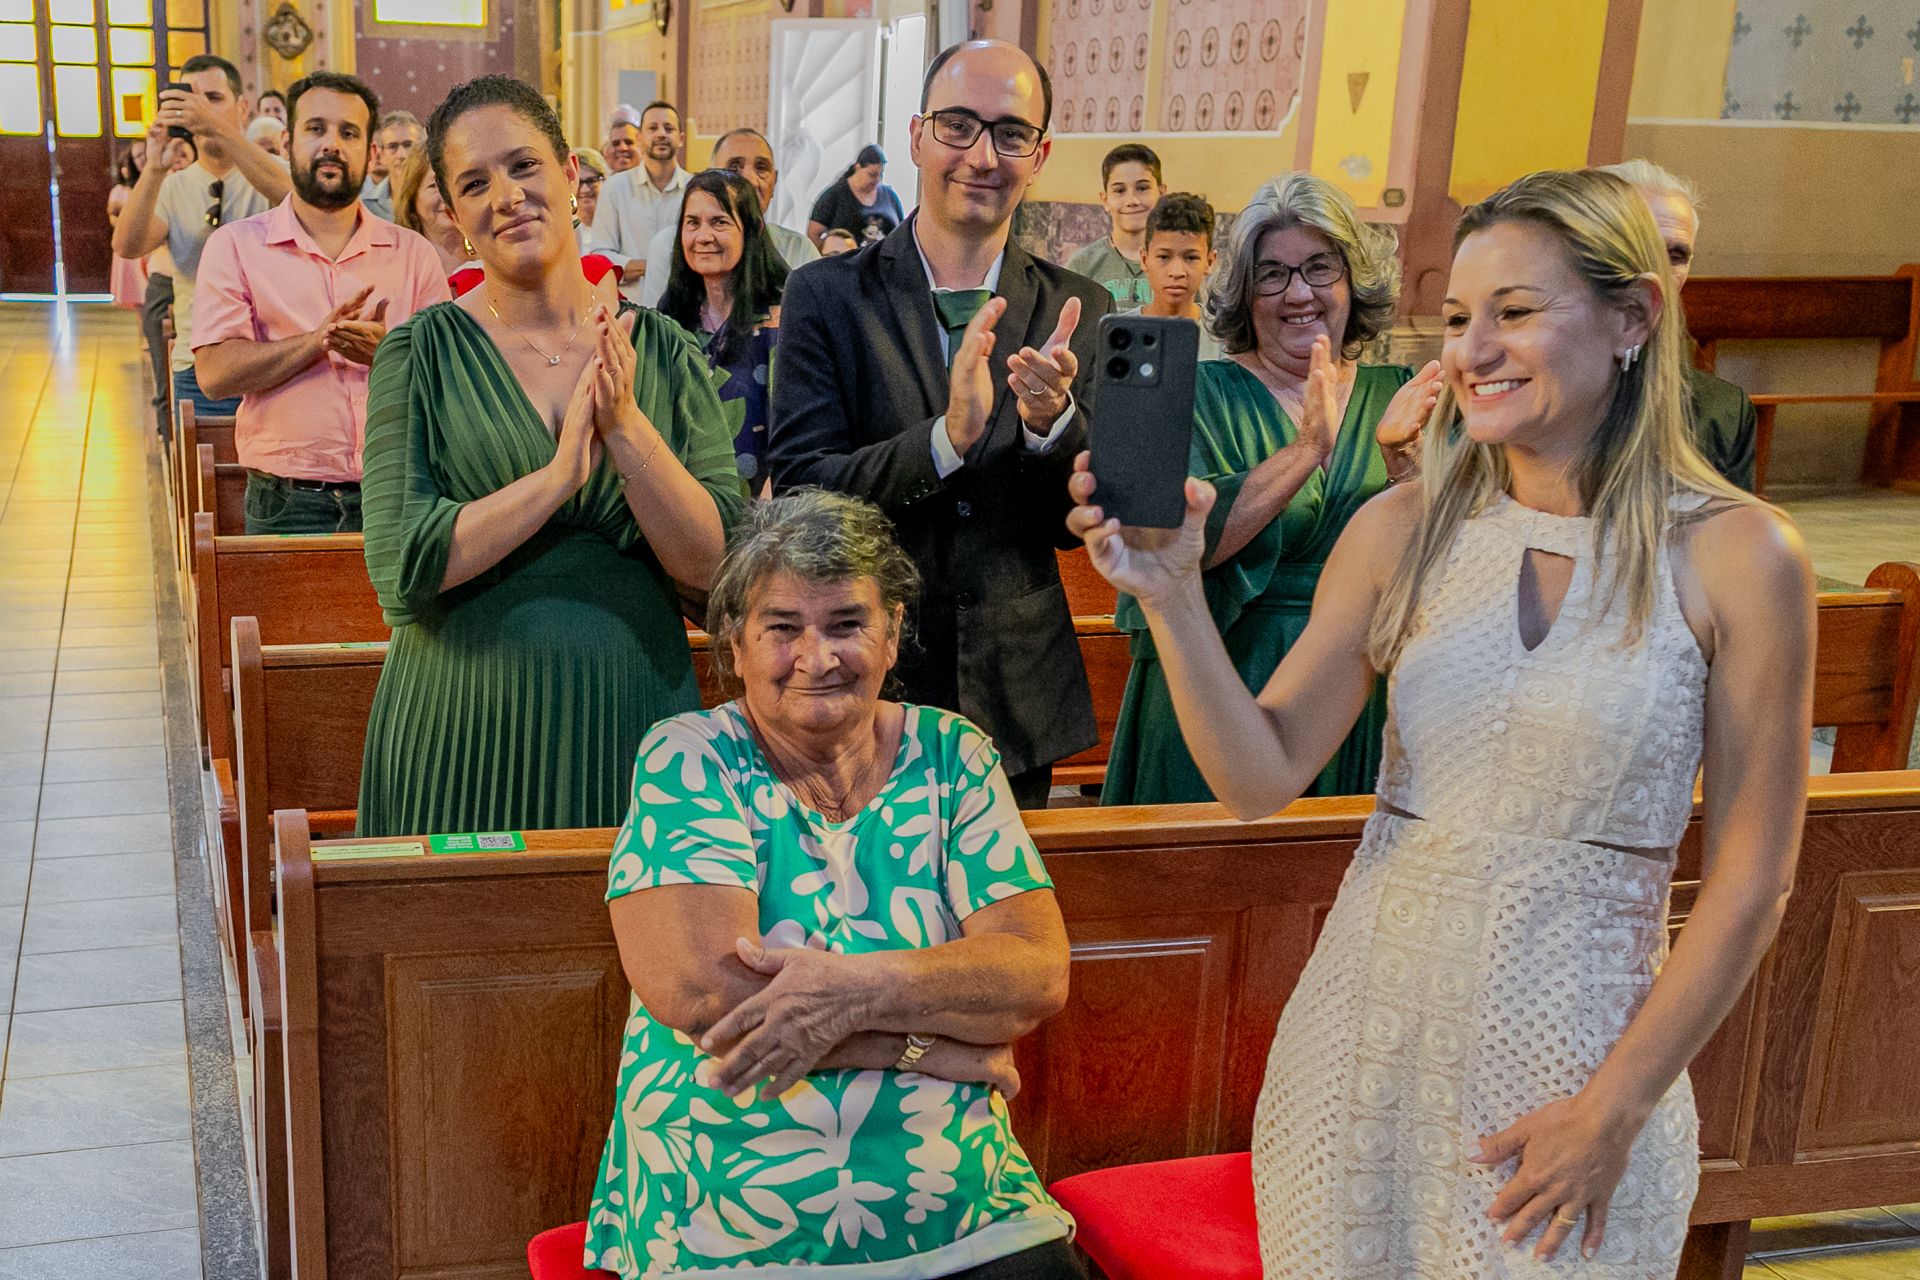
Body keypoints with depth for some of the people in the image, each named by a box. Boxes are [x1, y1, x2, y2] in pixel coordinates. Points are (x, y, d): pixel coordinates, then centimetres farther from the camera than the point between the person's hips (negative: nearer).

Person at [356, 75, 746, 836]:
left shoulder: (663, 352, 2)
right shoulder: (422, 352, -3)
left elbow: (719, 566, -6)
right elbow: (402, 572, -13)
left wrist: (626, 425, -17)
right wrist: (562, 471, -19)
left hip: (631, 723, 2)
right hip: (465, 729, -1)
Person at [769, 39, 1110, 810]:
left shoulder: (1079, 310, 1)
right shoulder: (827, 294, -5)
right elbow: (796, 489, -13)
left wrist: (1054, 420, -21)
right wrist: (947, 436, -28)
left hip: (1017, 700, 2)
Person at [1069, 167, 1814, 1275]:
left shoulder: (1739, 557, -9)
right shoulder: (1405, 531, -1)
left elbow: (1750, 883, -6)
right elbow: (1264, 777, -5)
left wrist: (1614, 1111, -7)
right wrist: (1172, 595, -18)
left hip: (1578, 1048, -2)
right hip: (1374, 1019, 3)